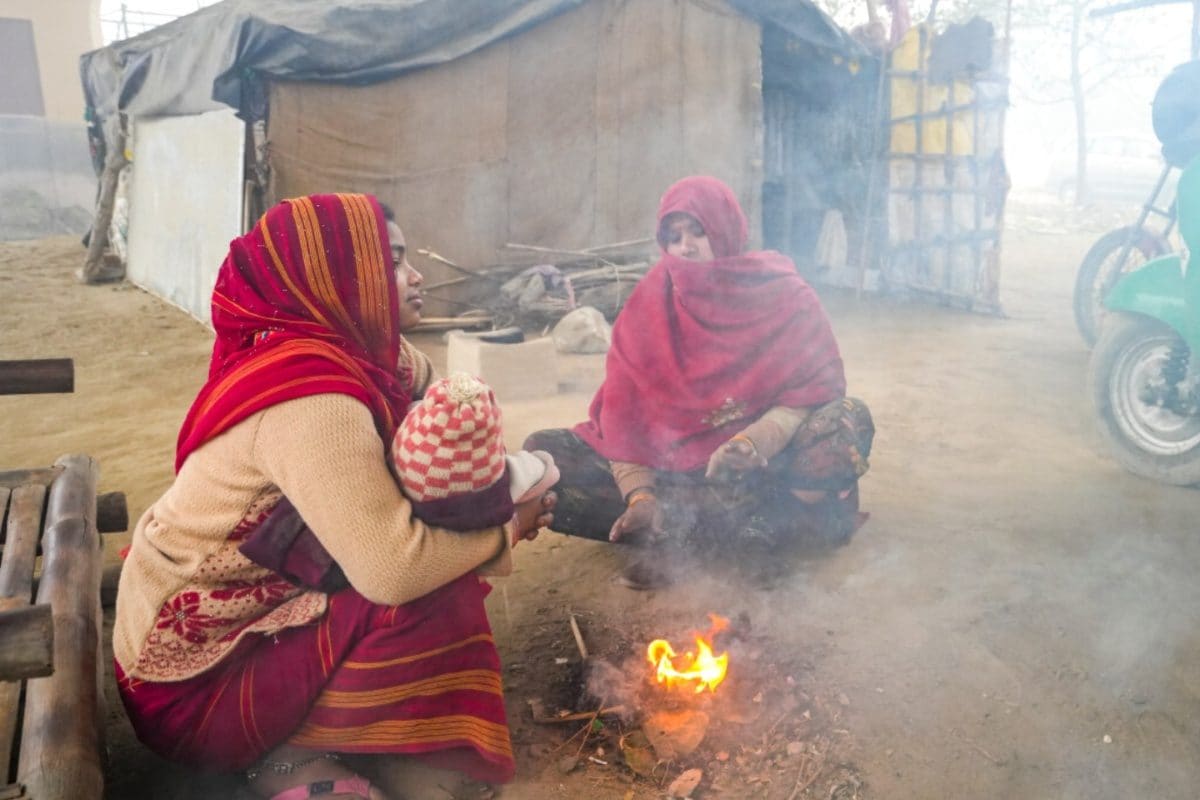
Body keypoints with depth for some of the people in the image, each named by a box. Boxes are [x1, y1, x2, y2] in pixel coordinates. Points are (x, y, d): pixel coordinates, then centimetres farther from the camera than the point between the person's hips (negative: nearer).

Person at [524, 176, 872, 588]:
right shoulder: (651, 304, -2)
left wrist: (755, 442, -30)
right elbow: (624, 410, -6)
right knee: (541, 454, -18)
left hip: (758, 465, -1)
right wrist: (639, 495, -21)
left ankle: (684, 531, -29)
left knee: (849, 420, -30)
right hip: (667, 462, 2)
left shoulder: (785, 295, -4)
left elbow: (816, 390, -11)